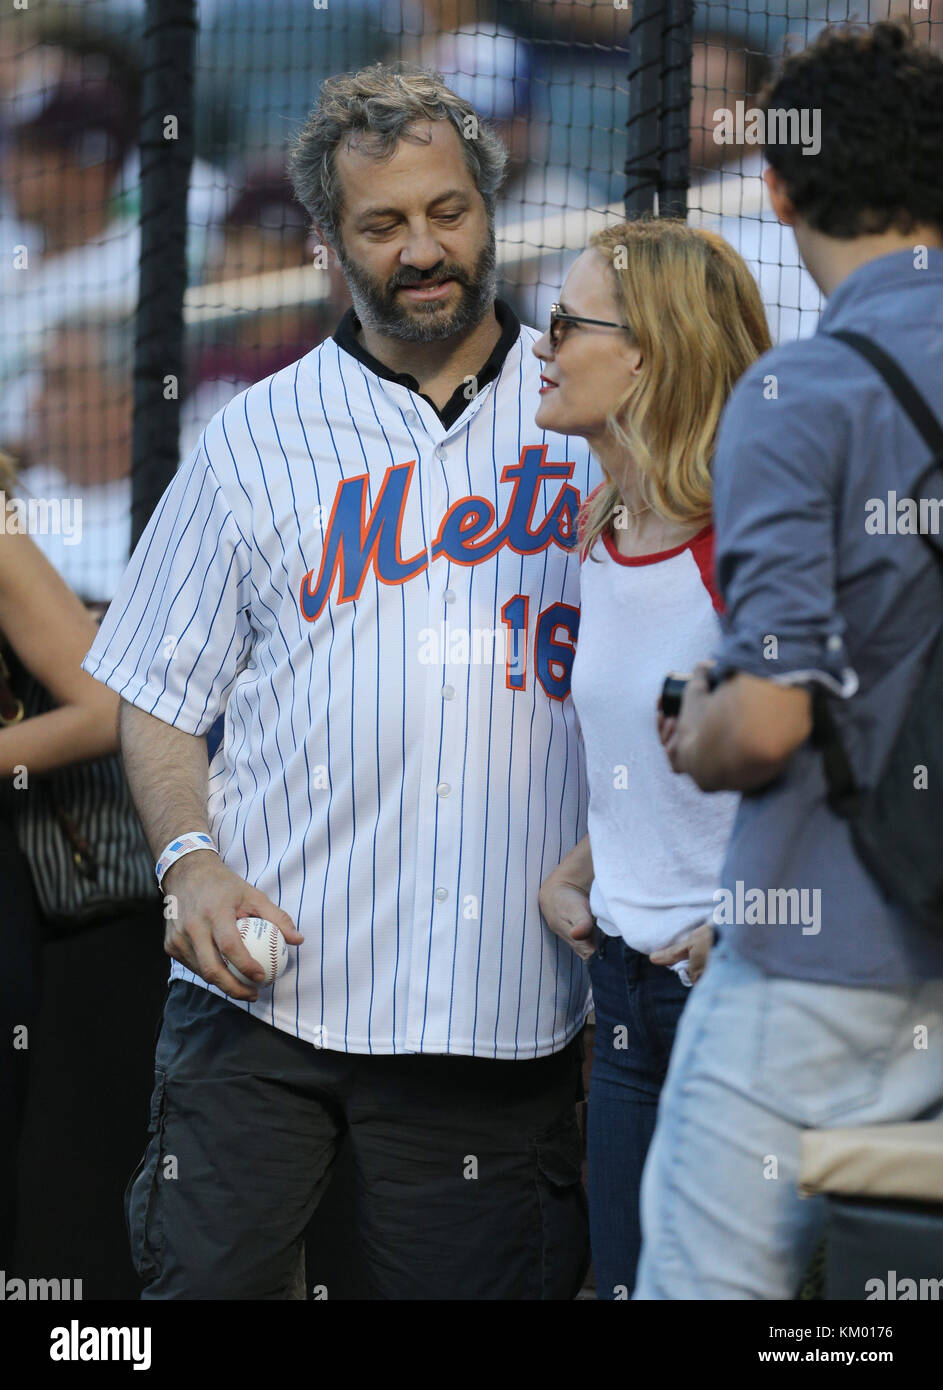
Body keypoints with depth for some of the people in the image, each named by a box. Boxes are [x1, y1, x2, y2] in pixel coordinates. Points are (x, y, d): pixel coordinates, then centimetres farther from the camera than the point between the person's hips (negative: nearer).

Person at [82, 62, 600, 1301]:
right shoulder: (260, 438, 9)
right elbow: (159, 695, 11)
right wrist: (191, 860, -7)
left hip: (500, 1011, 0)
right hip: (265, 986, 0)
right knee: (207, 1281, -3)